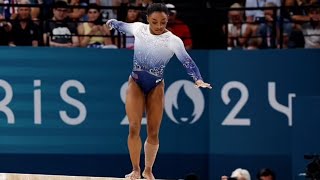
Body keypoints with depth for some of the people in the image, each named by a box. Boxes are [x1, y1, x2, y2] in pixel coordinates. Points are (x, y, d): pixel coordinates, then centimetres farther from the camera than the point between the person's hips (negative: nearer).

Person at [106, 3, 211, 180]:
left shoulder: (173, 40, -13)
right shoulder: (138, 28, -5)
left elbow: (187, 61, -20)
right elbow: (123, 26, 17)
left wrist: (198, 79, -35)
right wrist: (112, 22, 36)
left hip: (156, 86, -1)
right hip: (135, 83, 1)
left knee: (153, 132, 1)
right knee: (134, 128, -10)